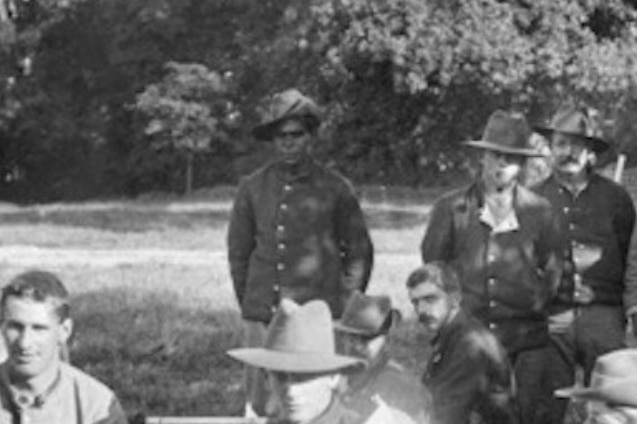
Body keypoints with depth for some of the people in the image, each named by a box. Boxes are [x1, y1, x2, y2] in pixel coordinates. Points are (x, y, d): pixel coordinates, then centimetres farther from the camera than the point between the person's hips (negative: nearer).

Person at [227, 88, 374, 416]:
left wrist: (343, 309, 7)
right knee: (260, 404, 1)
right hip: (262, 316, 2)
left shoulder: (335, 189, 2)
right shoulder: (253, 188, 7)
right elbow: (238, 252, 17)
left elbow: (359, 252, 10)